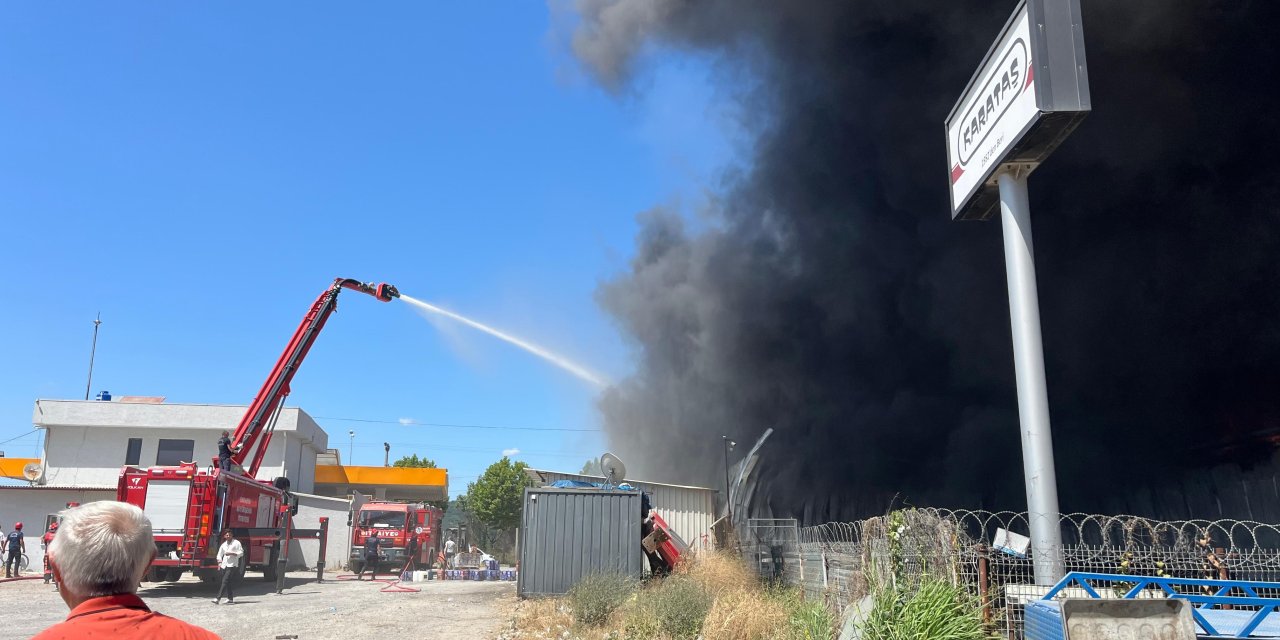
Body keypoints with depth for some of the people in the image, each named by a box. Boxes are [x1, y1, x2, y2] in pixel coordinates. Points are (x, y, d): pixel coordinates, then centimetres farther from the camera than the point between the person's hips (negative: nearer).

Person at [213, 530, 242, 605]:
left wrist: (231, 553, -15)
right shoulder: (224, 544, 16)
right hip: (224, 565, 6)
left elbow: (241, 553, -4)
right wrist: (219, 562, 2)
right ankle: (230, 599, 15)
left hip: (232, 565, -6)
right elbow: (219, 554, 18)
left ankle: (218, 598, -17)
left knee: (225, 581, -13)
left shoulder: (236, 543, 0)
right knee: (228, 583, 8)